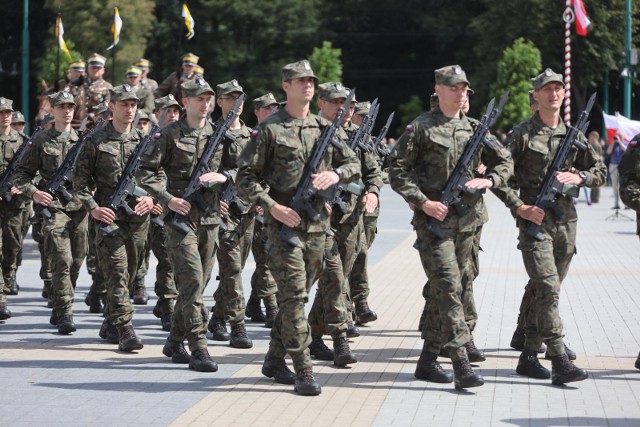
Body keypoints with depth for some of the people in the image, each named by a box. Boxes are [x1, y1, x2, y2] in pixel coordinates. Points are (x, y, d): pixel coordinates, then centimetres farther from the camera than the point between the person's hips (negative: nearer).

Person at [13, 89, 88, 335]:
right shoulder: (41, 141, 4)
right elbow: (23, 173, 6)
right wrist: (33, 192, -12)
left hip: (80, 208, 3)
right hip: (54, 207, -3)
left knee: (76, 262, 8)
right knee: (62, 260, -14)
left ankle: (58, 310, 23)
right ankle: (64, 314, -13)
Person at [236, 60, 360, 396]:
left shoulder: (324, 128, 12)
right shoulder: (269, 129, -4)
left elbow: (354, 166, 13)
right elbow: (245, 178, -5)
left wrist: (336, 174, -9)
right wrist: (272, 207, -16)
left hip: (318, 225, 6)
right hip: (284, 222, -6)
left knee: (296, 295, 13)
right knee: (294, 295, -9)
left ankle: (274, 360, 25)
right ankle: (303, 371, -8)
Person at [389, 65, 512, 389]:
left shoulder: (474, 128, 12)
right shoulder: (421, 128, -4)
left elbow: (505, 162, 17)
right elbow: (397, 170, -5)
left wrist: (488, 180, -4)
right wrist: (423, 202, -15)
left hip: (466, 221, 6)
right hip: (433, 220, -6)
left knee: (446, 291, 10)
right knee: (449, 288, -14)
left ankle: (428, 360, 20)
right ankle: (461, 365, -17)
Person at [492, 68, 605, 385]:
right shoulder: (521, 134, -3)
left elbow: (600, 171, 17)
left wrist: (579, 177, -5)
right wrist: (519, 207, -13)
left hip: (566, 220, 5)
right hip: (534, 219, -5)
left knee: (542, 290, 10)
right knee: (548, 288, -14)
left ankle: (529, 356, 19)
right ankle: (559, 362, -18)